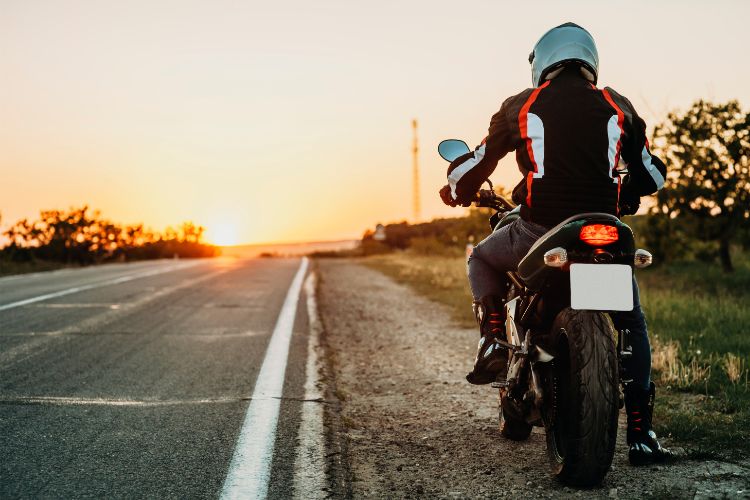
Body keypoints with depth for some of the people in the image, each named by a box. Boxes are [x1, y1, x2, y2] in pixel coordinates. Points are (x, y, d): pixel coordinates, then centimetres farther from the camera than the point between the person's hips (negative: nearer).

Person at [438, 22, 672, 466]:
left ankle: (495, 341, 9)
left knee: (483, 259, 30)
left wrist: (457, 190, 37)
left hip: (540, 232, -1)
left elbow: (479, 161, 15)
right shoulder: (618, 107, 12)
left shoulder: (522, 107, 7)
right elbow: (652, 174, 19)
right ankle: (641, 434, 14)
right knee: (633, 326, 21)